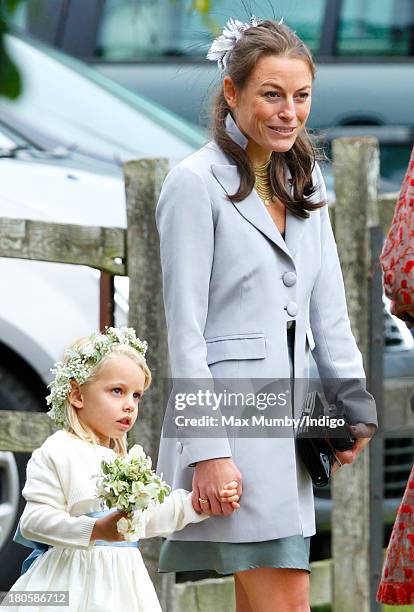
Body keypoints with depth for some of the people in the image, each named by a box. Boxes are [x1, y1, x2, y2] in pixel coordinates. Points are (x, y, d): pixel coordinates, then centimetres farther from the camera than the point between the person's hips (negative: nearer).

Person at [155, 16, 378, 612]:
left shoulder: (304, 181, 16)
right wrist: (208, 450, -16)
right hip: (226, 416, -8)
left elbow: (328, 309, 17)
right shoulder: (196, 183, -8)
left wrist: (353, 404, 7)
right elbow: (185, 331, -11)